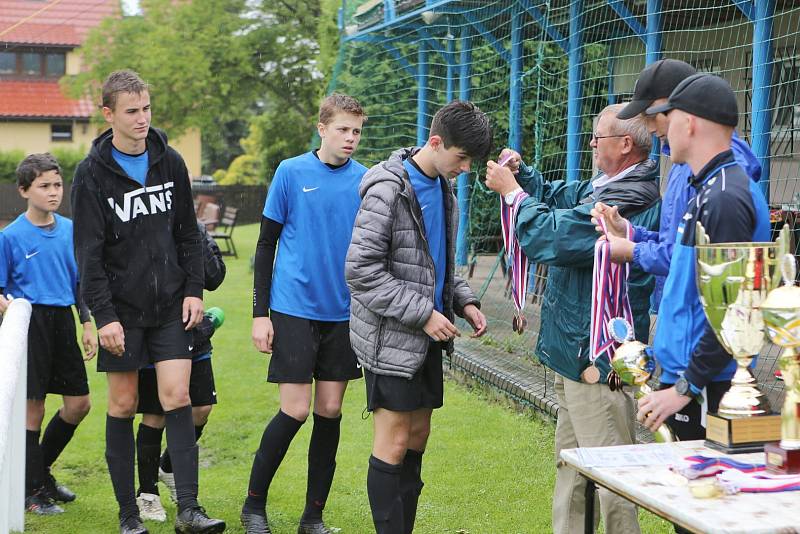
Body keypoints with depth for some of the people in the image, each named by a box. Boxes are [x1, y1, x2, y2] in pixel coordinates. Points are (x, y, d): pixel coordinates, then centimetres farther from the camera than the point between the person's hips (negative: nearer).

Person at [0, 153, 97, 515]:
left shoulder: (70, 229, 7)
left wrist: (87, 325, 12)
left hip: (63, 320, 6)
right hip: (31, 323, -6)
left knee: (78, 403, 8)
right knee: (33, 408, 0)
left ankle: (42, 471, 29)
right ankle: (32, 490, 13)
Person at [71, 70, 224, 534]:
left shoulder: (170, 161, 5)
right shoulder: (93, 173, -6)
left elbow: (188, 233, 11)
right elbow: (89, 253, -8)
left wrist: (194, 290, 2)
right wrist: (104, 315, -14)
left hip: (171, 305, 2)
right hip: (121, 307, -2)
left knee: (177, 397, -6)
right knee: (123, 405, 4)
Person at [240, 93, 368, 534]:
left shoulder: (365, 180, 3)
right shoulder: (292, 172, -3)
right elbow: (265, 245, 1)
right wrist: (260, 313, -4)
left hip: (344, 313, 3)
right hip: (295, 309, -3)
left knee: (330, 412, 5)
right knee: (295, 410, -5)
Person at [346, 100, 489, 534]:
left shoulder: (442, 187, 11)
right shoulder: (388, 190, -16)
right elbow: (361, 270, -20)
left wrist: (463, 301, 5)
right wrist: (422, 313, -20)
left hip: (426, 337, 8)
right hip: (391, 337, -8)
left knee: (418, 436, 11)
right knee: (394, 442, -4)